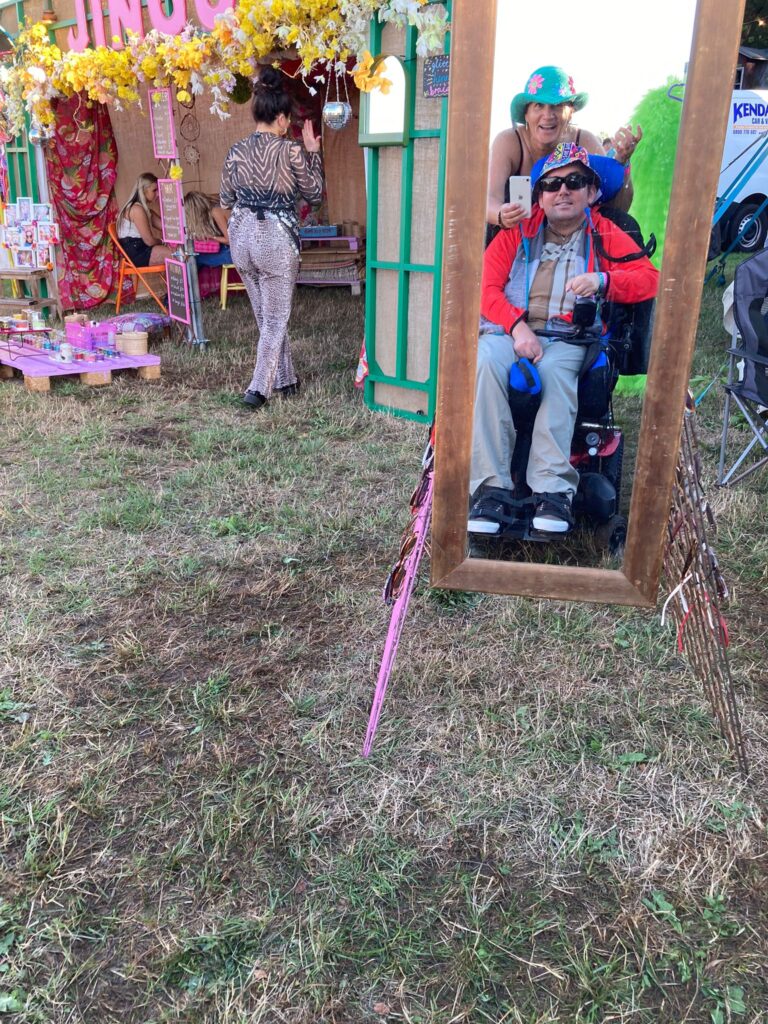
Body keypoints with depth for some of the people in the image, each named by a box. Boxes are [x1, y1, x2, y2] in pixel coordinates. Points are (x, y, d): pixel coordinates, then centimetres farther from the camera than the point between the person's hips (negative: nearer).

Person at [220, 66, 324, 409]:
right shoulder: (291, 150, -9)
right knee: (275, 319, 4)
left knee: (265, 316, 17)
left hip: (242, 236, 5)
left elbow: (225, 200, 11)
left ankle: (285, 380, 27)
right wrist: (313, 152, 11)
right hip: (276, 238, -5)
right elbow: (314, 192, 3)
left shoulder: (236, 151, 3)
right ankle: (259, 388, -4)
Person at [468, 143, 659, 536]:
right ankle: (491, 487, -35)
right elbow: (487, 287, 6)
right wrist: (518, 327, -13)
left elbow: (650, 278, 8)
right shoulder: (518, 231, 17)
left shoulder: (606, 235, 18)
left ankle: (553, 489, -37)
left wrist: (603, 280, -11)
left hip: (569, 338, 0)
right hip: (508, 330, 1)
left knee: (556, 370, -36)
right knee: (486, 362, -33)